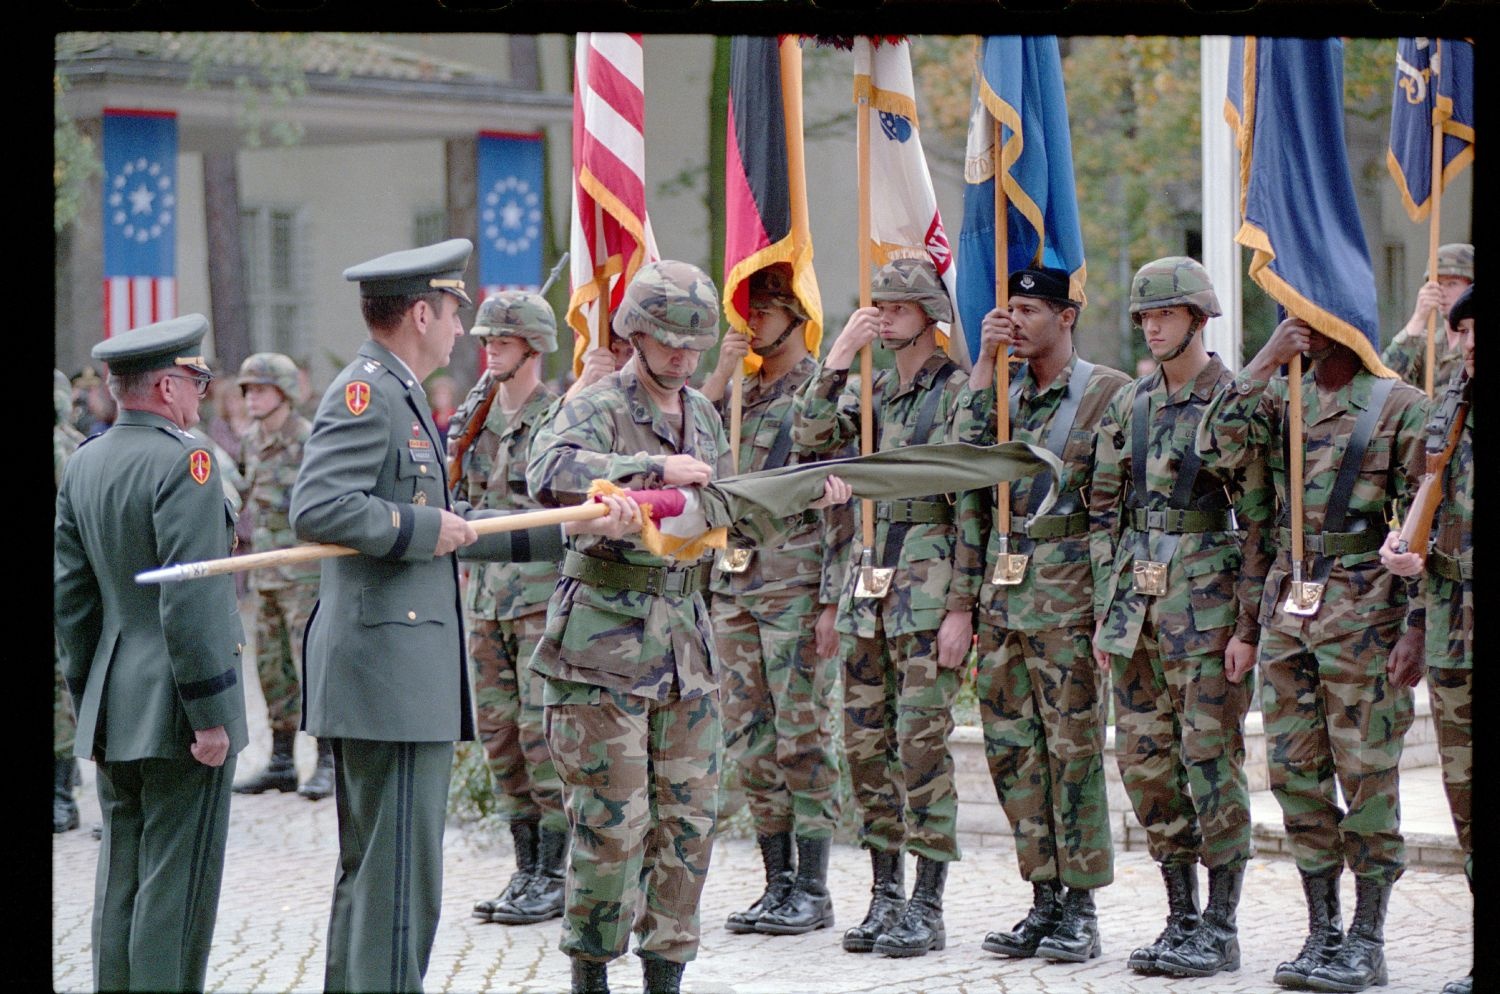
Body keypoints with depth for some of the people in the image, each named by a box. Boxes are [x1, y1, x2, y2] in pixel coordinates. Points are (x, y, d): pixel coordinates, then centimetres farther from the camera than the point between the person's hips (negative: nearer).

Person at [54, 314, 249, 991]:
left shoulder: (83, 462, 10)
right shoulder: (184, 461, -15)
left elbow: (68, 591, 13)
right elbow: (191, 599, -20)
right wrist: (211, 712, -17)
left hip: (113, 709, 8)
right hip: (177, 709, -8)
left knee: (120, 878, 12)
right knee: (177, 884, -4)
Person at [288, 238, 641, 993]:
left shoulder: (397, 396, 20)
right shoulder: (365, 392, -12)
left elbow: (448, 537, 23)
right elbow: (316, 509, -24)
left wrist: (572, 529, 21)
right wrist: (425, 527, -15)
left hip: (402, 675, 11)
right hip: (388, 674, -11)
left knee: (371, 871, 14)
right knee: (400, 876, -9)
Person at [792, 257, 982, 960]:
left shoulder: (958, 391, -6)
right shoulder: (869, 389, 14)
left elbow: (972, 505, -10)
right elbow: (811, 435, 0)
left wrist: (961, 606, -14)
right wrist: (838, 357, -7)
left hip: (929, 578, -7)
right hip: (868, 567, 7)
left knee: (922, 741, -7)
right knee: (866, 742, 8)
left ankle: (927, 908, -1)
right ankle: (885, 895, 16)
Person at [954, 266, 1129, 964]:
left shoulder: (1107, 392, -4)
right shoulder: (1005, 392, 15)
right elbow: (964, 454, -3)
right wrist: (984, 364, -4)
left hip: (1067, 592, -7)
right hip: (1002, 590, 7)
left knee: (1074, 748, -3)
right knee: (1011, 749, 7)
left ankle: (1080, 907, 3)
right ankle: (1044, 898, 15)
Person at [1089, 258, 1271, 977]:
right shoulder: (1128, 405, 12)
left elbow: (1259, 521, -8)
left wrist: (1248, 624, -12)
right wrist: (1105, 613, 12)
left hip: (1205, 599, -6)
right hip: (1137, 602, 6)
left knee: (1211, 758, -4)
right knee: (1145, 758, 7)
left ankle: (1220, 930, 2)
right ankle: (1181, 920, 16)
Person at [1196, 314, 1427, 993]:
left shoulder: (1399, 405, -3)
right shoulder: (1280, 398, 12)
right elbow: (1217, 448, -5)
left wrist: (1416, 627, -11)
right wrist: (1263, 363, -9)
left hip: (1363, 611, -5)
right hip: (1287, 601, 6)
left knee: (1366, 773, -1)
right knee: (1296, 772, 7)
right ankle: (1321, 932, 16)